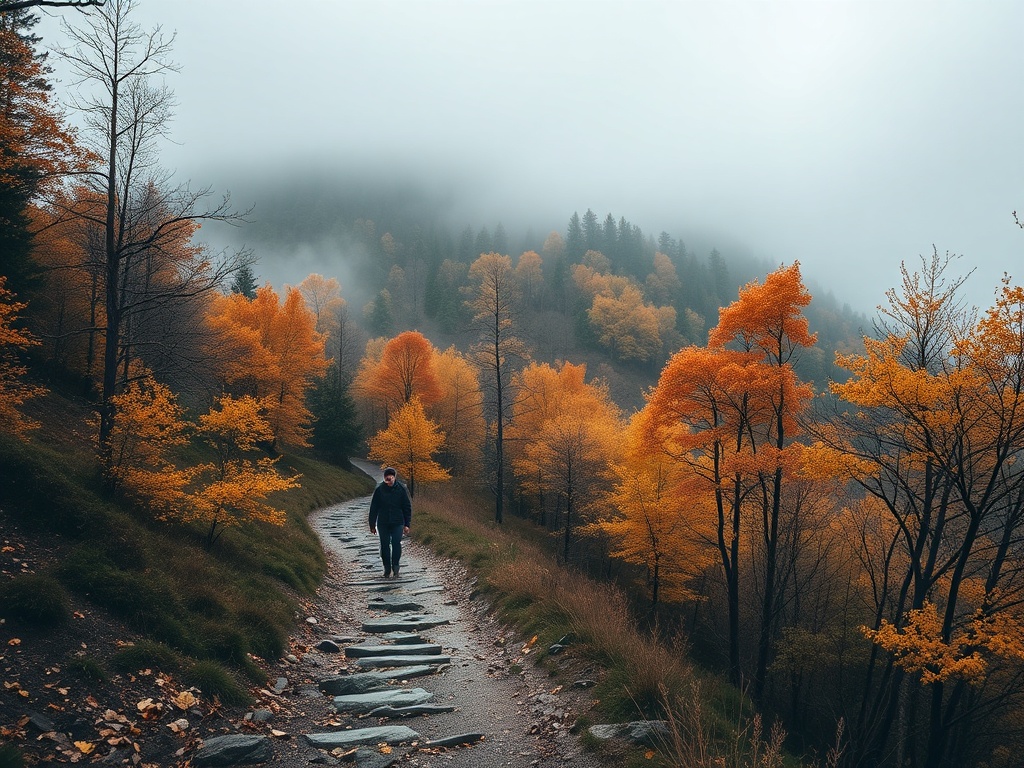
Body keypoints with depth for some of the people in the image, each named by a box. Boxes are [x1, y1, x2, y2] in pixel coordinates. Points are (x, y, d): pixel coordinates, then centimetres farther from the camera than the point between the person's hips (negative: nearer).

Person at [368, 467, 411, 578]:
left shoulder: (401, 489, -3)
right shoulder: (379, 490, -3)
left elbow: (407, 507, 3)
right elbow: (373, 508, 3)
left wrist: (407, 524, 0)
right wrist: (372, 525, 4)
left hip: (397, 523, -1)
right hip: (383, 523, 1)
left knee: (396, 544, -8)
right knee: (385, 545, 6)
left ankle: (395, 566, 6)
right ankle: (387, 568, 18)